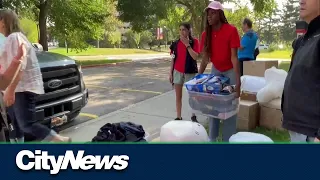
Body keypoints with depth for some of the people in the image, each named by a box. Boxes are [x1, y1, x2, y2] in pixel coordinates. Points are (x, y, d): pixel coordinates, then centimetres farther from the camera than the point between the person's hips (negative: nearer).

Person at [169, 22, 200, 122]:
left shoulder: (194, 41, -4)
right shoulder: (176, 43, 5)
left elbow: (195, 57, -15)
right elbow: (173, 59, 9)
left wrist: (187, 44, -18)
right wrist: (170, 72, 5)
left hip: (190, 72, -3)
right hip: (177, 72, 3)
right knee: (178, 96, 7)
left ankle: (193, 116, 22)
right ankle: (178, 117, 16)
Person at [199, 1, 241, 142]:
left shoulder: (231, 30, -21)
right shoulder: (206, 34, -6)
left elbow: (234, 57, -24)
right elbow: (205, 59, -3)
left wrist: (238, 80, -30)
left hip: (230, 71, -5)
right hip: (215, 70, 5)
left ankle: (228, 139, 4)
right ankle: (212, 138, 16)